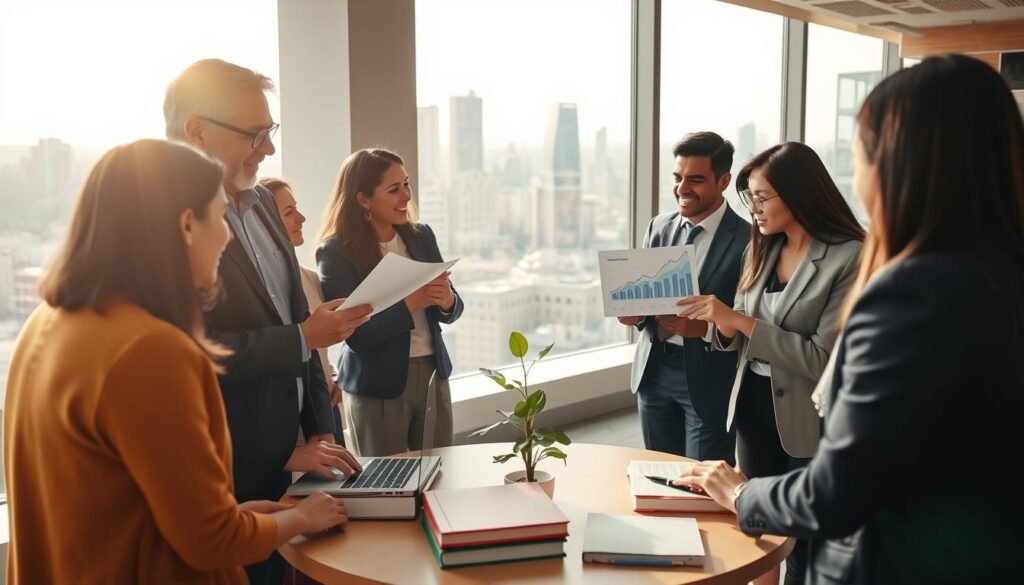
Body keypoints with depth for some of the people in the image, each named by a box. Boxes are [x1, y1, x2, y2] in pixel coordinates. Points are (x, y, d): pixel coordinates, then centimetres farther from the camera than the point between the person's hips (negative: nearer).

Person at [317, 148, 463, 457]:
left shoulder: (422, 236, 3)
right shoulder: (335, 252, -12)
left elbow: (452, 311, 7)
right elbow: (357, 334, -16)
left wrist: (446, 300, -16)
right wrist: (411, 302, -24)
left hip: (434, 375, 4)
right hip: (378, 387, -4)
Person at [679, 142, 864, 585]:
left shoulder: (850, 258, -16)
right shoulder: (763, 250, 6)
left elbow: (823, 357, -21)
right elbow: (739, 337, 9)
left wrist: (741, 321, -23)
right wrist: (721, 323, -14)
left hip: (805, 419, -6)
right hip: (752, 405, 6)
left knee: (803, 548, 9)